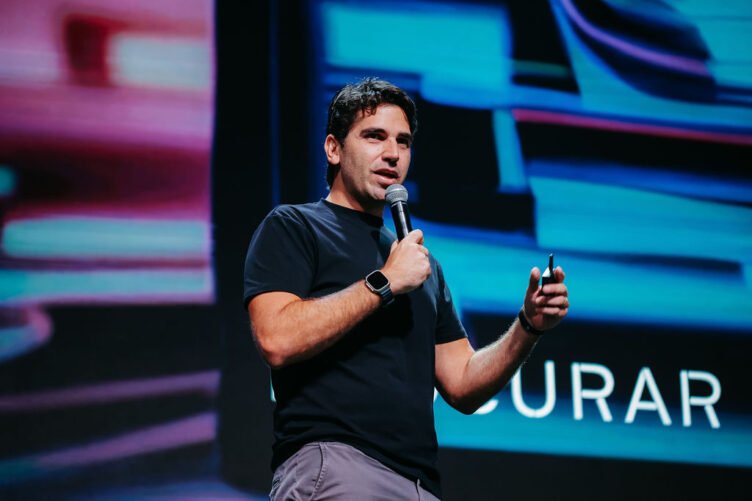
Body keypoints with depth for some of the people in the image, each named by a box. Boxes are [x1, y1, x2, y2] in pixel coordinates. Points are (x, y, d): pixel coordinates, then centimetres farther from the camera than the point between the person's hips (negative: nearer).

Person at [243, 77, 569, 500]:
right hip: (332, 462, -6)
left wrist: (528, 327, 4)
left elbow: (463, 386, 19)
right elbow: (277, 340, -12)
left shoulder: (422, 262, 23)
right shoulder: (292, 227, 5)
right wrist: (384, 283, -8)